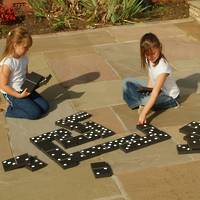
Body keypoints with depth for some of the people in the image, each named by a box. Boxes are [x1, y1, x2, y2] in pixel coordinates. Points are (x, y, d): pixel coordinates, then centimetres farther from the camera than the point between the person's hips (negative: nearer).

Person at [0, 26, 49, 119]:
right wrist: (19, 95, -25)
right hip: (12, 94, -8)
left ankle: (18, 106, 10)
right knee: (35, 113, -15)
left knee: (45, 107, -1)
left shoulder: (24, 58, 0)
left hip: (25, 90, 8)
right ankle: (11, 111, 3)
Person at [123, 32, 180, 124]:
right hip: (155, 88, 8)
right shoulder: (149, 60, -11)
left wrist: (144, 113, -45)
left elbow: (156, 93, -39)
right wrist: (148, 90, -16)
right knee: (127, 82, -5)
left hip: (169, 95, -8)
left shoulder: (163, 66, -34)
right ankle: (141, 104, -15)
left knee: (146, 101, -37)